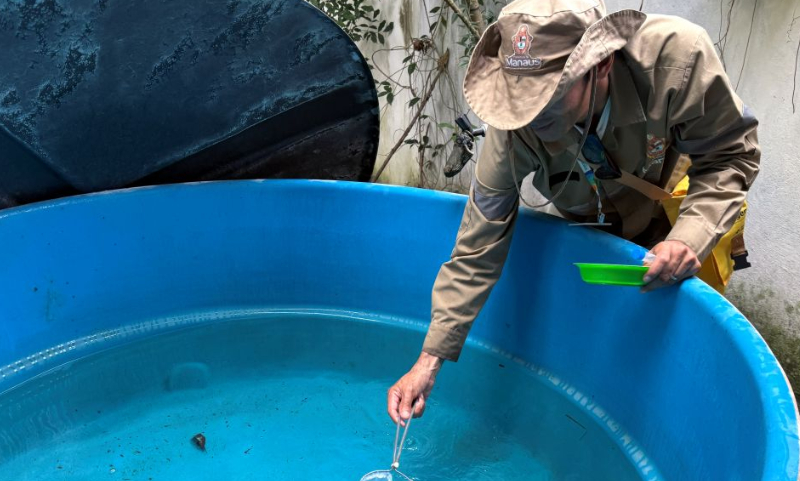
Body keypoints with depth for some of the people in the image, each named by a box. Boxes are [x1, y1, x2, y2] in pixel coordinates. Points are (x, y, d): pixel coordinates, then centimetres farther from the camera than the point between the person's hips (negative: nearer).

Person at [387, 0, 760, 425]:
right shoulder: (517, 129, -35)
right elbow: (476, 250, -28)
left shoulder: (677, 56, -40)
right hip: (588, 229, 1)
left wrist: (690, 237, -43)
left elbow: (732, 154, -23)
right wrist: (430, 359, -28)